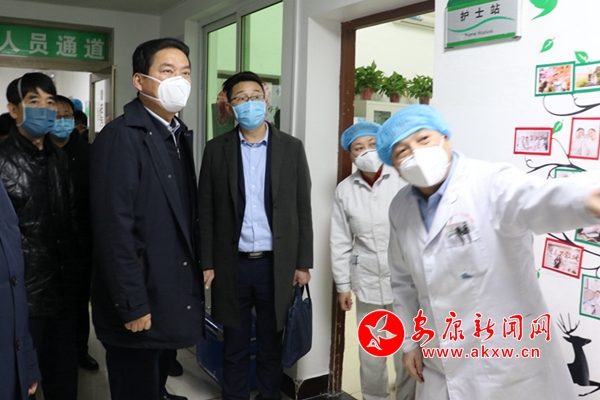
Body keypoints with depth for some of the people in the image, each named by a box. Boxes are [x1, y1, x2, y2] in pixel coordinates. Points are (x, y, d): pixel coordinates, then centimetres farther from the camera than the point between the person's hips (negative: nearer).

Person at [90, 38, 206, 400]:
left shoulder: (180, 134, 9)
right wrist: (132, 305, -20)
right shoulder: (120, 136, -16)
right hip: (140, 302, -7)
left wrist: (196, 270, 9)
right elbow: (114, 229, -20)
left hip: (175, 293, 7)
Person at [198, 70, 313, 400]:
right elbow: (206, 210, 2)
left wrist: (303, 263, -1)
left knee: (271, 344, 14)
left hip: (276, 264, 0)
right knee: (234, 345, 15)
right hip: (232, 264, 1)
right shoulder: (216, 149, 1)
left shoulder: (291, 148, 0)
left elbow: (302, 209, 1)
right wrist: (207, 262, -2)